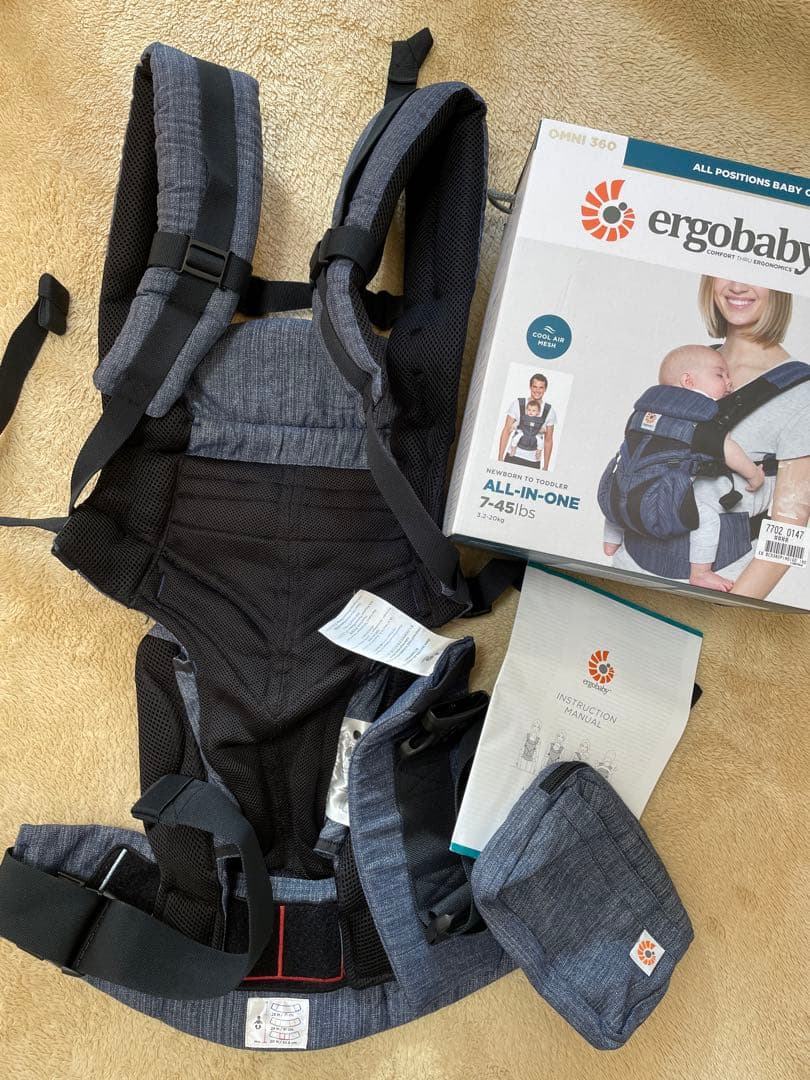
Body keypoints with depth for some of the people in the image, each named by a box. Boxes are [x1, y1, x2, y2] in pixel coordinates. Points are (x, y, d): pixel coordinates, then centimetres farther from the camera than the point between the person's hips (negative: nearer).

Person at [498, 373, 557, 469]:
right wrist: (500, 459, -3)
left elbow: (548, 440, 11)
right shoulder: (518, 404, 1)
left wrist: (545, 467, 9)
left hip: (534, 462, 1)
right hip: (513, 457, -1)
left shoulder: (549, 411, 5)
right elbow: (506, 431, 1)